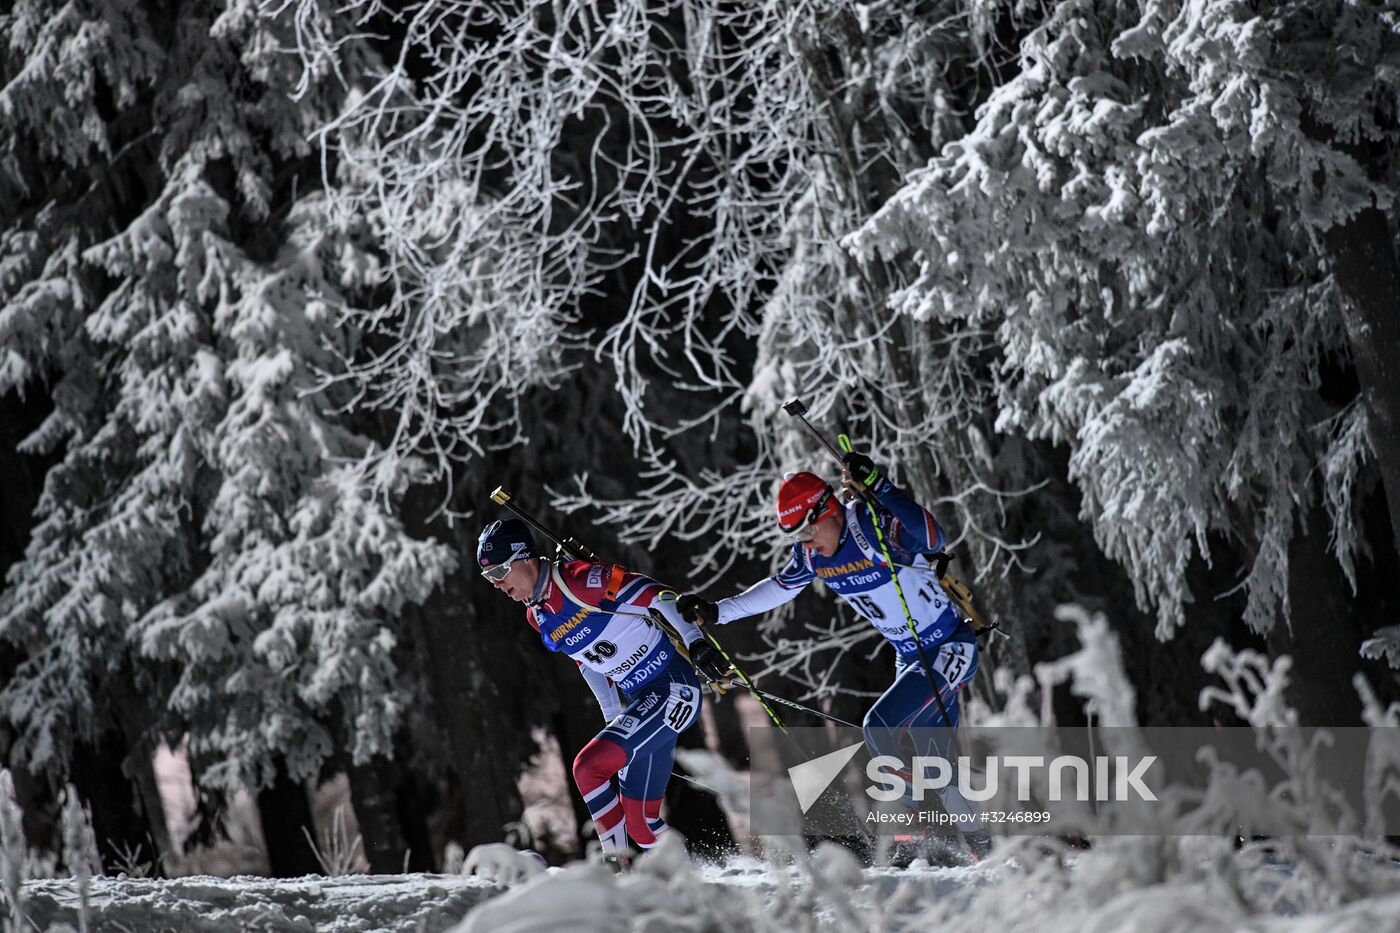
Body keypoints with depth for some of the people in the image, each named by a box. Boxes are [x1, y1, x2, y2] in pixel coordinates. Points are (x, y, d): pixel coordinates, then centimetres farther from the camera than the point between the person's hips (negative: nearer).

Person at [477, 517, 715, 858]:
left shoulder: (578, 580, -17)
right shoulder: (537, 616, 9)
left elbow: (651, 593, -19)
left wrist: (694, 640, -28)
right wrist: (614, 720, 17)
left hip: (673, 687, -9)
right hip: (639, 702, 9)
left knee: (588, 767, -18)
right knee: (639, 819, 8)